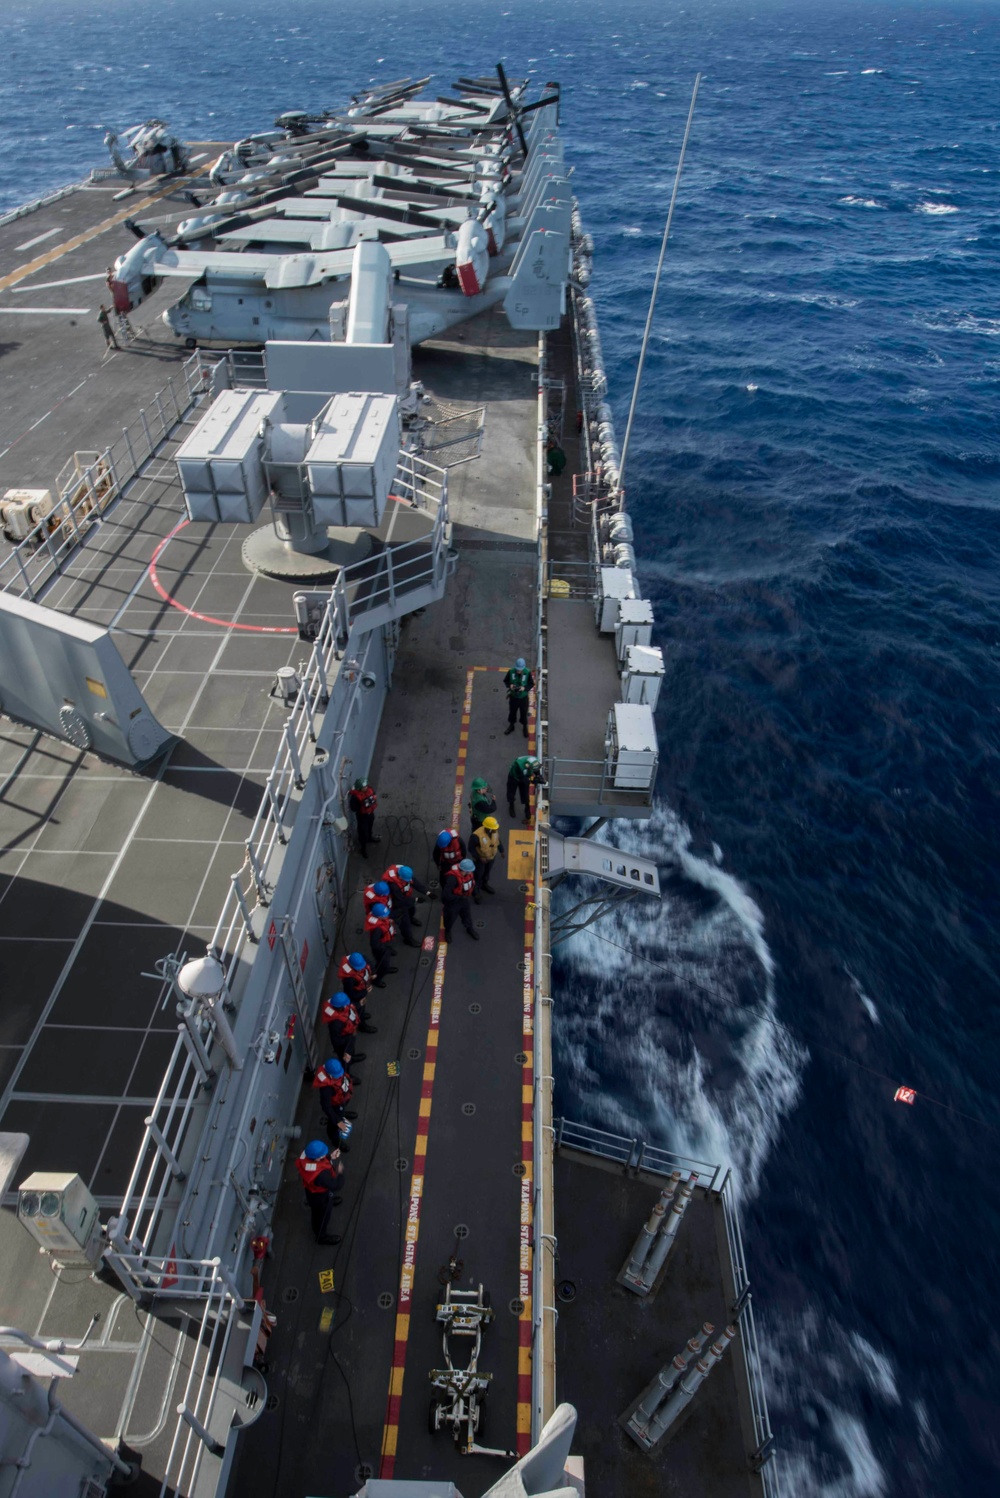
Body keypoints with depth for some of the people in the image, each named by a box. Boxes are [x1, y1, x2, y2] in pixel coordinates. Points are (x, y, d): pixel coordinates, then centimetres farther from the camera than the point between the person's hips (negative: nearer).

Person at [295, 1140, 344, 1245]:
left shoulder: (306, 1154, -29)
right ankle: (321, 1236, 52)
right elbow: (335, 1186, -33)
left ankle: (329, 1200, 73)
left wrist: (330, 1157, -16)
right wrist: (339, 1172, -19)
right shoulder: (321, 1174, -48)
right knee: (322, 1214, 24)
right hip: (319, 1195, -6)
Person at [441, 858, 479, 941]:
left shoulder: (469, 872, -19)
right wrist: (461, 897, -34)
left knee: (467, 915, 27)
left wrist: (475, 895, 6)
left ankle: (470, 928, 56)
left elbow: (472, 883, 4)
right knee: (450, 918, 22)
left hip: (464, 900, 5)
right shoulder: (452, 878, -41)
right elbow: (446, 895, -39)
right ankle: (447, 931, 53)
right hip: (452, 902, -5)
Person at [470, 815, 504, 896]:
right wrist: (479, 857, -26)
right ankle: (476, 887, 45)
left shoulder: (496, 830, -22)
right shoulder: (477, 835, -39)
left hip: (491, 856, 5)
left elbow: (498, 840, 0)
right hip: (480, 858, -5)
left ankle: (485, 884, 55)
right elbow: (471, 848, -24)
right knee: (478, 874, 18)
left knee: (488, 871, 29)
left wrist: (502, 850, -1)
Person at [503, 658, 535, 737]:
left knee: (524, 713, 15)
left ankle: (525, 728, 39)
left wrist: (524, 688, -28)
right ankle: (511, 726, 46)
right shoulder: (511, 671, -18)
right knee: (512, 711, 21)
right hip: (513, 696, 2)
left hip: (523, 697, -2)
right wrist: (510, 685, -24)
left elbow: (532, 684, -11)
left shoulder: (528, 673, -22)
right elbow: (505, 681, -3)